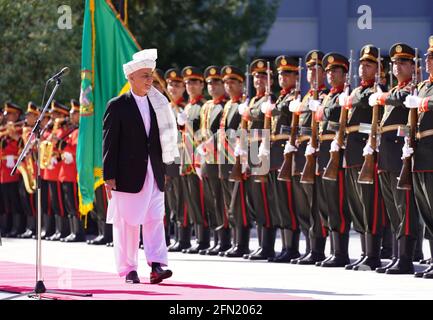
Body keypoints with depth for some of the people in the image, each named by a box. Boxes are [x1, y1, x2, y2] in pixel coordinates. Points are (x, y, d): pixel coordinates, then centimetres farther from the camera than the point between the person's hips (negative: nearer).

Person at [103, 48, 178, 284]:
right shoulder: (117, 106, -3)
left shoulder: (158, 105, 12)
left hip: (153, 174, 4)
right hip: (127, 175, -4)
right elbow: (109, 143, -5)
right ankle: (128, 270, 6)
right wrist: (109, 176, -11)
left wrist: (162, 170, 12)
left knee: (155, 220, -3)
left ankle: (157, 265, -8)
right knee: (126, 223, 1)